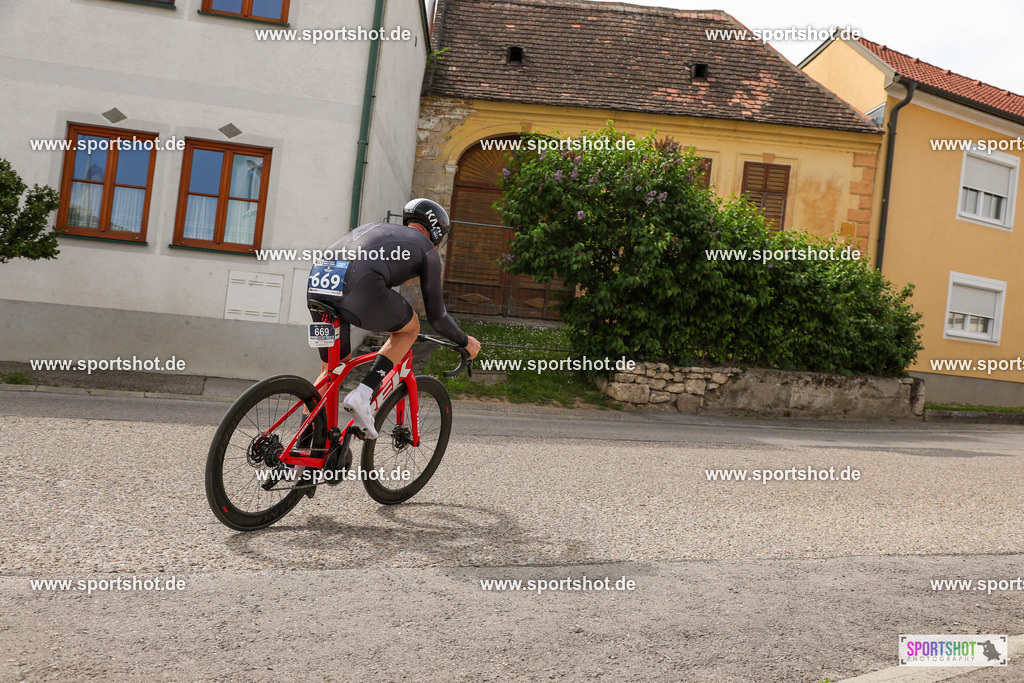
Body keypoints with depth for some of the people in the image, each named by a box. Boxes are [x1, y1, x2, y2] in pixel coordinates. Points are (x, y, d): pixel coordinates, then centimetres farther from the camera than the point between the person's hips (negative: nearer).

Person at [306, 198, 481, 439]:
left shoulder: (372, 227, 38)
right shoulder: (427, 249, 21)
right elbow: (436, 316, 20)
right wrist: (465, 341, 38)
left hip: (316, 285, 6)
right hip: (360, 289, -6)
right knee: (410, 328, 23)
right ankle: (362, 395, 6)